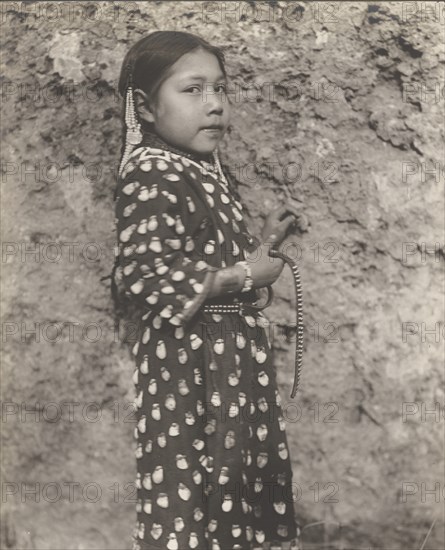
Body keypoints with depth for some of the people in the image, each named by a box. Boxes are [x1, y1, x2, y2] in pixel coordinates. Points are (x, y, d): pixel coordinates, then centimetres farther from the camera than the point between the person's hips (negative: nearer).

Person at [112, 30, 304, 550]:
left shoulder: (207, 172, 12)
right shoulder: (151, 176, -17)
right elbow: (140, 276, -27)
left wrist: (263, 239, 9)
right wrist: (241, 275, -20)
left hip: (235, 349, 9)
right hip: (189, 357, -9)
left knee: (244, 479, 17)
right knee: (189, 485, -1)